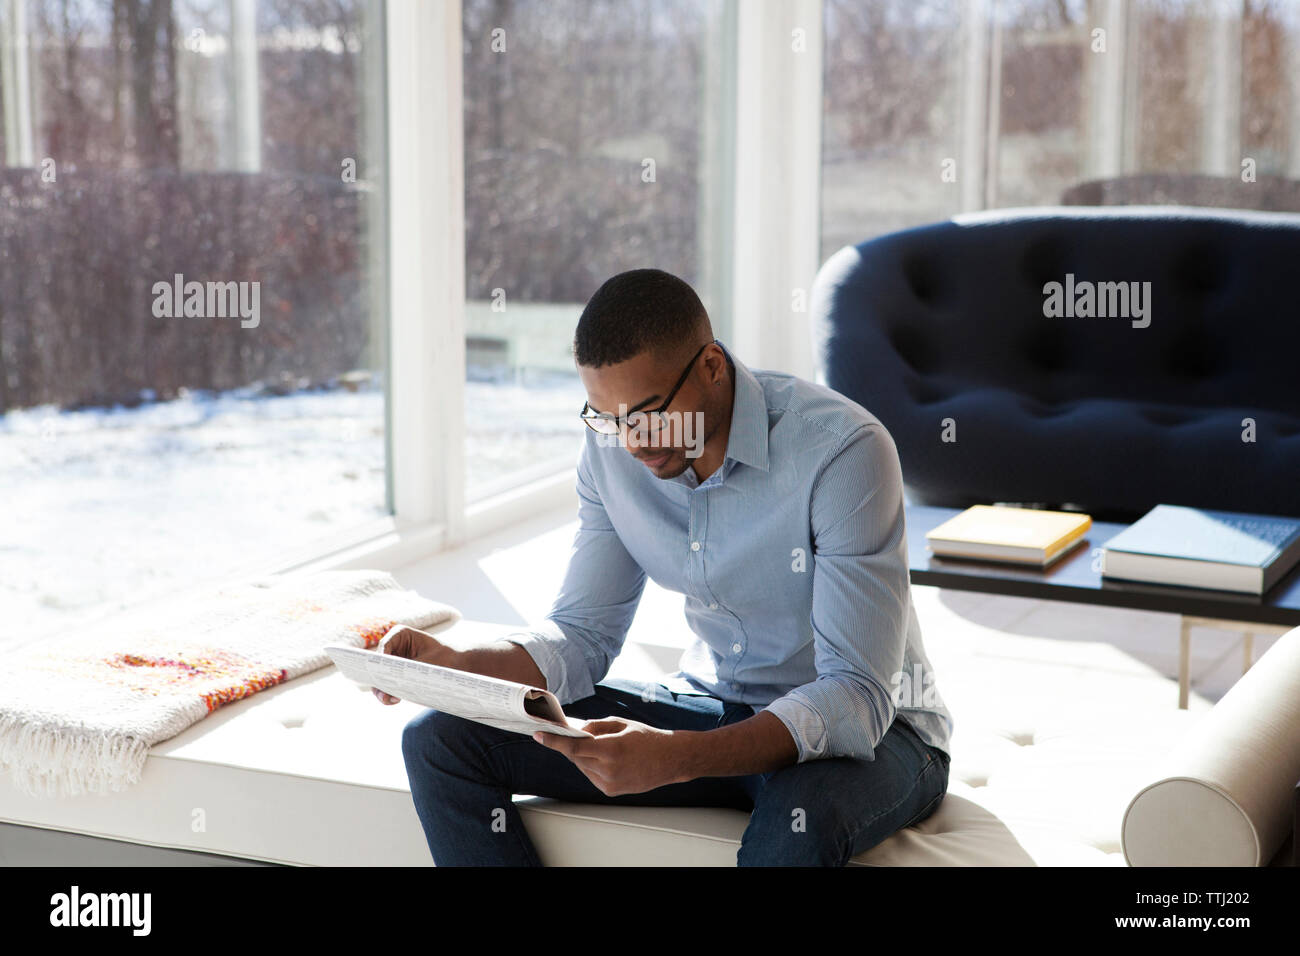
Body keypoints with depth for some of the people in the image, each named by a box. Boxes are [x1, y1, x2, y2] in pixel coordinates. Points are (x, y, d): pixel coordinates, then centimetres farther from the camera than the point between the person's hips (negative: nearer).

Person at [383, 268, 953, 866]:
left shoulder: (842, 451, -24)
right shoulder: (611, 449, -5)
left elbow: (857, 696, -29)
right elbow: (582, 635, 3)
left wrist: (676, 758, -42)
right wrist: (452, 667, -18)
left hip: (869, 728, -5)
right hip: (711, 707, 6)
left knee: (799, 820, -43)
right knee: (439, 737, -9)